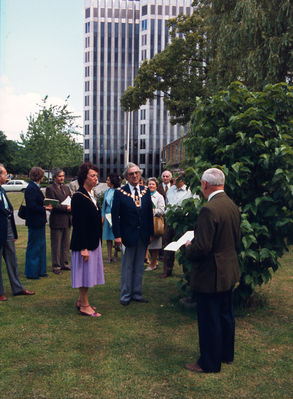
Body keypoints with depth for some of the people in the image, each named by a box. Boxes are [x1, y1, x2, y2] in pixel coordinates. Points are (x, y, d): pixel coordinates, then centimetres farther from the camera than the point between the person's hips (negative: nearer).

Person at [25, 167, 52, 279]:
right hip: (35, 223, -10)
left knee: (41, 246, 16)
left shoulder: (35, 188, 11)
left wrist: (45, 206, 2)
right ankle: (31, 272, 12)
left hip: (38, 222, 10)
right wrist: (45, 208, -15)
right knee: (34, 248, 0)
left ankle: (40, 271, 26)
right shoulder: (31, 189, -19)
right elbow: (32, 206, -24)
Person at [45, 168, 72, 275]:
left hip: (67, 220, 7)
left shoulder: (66, 188, 15)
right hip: (57, 221, -7)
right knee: (56, 245, 1)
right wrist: (66, 208, -18)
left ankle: (65, 263, 24)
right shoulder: (50, 189, -8)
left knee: (66, 244, 13)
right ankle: (56, 266, 10)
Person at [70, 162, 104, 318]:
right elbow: (78, 224, -20)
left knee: (89, 272, 16)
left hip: (93, 241, 9)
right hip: (84, 243, -9)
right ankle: (84, 305, 13)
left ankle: (81, 300, 30)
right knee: (85, 271, 1)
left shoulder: (91, 195, 9)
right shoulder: (78, 197, -17)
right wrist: (83, 248, -21)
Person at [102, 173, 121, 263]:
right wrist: (103, 216, 9)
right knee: (108, 237, 7)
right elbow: (104, 204, 14)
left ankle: (115, 255, 17)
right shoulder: (107, 191, 11)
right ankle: (109, 257, 12)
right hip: (107, 215, 6)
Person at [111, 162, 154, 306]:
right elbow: (115, 215, -7)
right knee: (127, 267, 6)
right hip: (128, 235, -4)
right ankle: (125, 296, 18)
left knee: (139, 267, 13)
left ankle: (137, 294, 25)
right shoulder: (120, 192, -6)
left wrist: (151, 232, 6)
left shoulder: (146, 191, 6)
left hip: (143, 235, 4)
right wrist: (117, 235, -13)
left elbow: (149, 213, 10)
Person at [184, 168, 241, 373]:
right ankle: (226, 354, 40)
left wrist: (188, 248, -6)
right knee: (226, 315, 22)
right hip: (229, 271, 9)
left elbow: (201, 248, -27)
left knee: (209, 320, 6)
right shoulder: (233, 206, 3)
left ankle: (210, 363, 21)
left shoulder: (209, 210, -26)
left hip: (211, 275, -9)